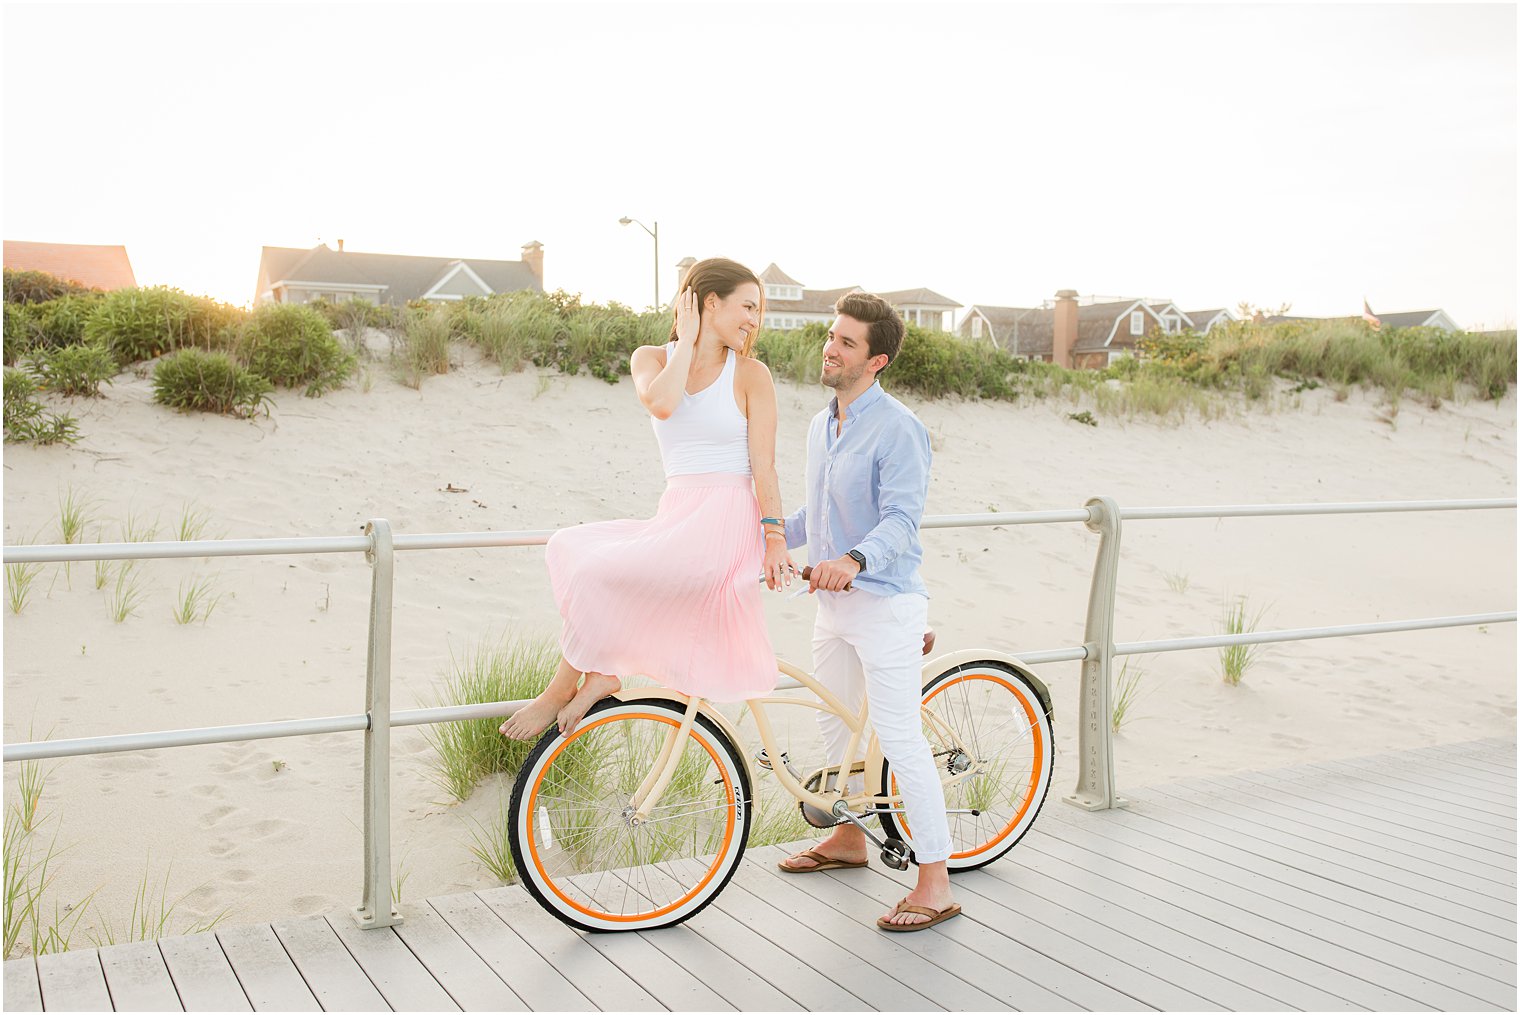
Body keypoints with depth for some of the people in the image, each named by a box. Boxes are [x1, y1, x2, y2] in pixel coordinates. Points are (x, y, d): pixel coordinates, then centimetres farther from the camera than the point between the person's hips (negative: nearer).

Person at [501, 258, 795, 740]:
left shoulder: (751, 375, 1)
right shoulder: (652, 358, 10)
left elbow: (764, 466, -2)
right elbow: (660, 403, -14)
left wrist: (775, 538, -10)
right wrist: (687, 340, -4)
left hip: (724, 522, -5)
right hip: (673, 516, 5)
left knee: (594, 576, -19)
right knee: (568, 545, -14)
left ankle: (564, 687, 2)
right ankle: (602, 671, -6)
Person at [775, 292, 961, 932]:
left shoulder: (897, 429, -15)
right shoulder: (821, 427, 12)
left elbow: (901, 521, -23)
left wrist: (853, 559, -39)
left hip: (885, 602, -9)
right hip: (832, 602, 9)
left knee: (899, 739, -9)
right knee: (834, 724, 19)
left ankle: (935, 884, -2)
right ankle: (849, 838, 38)